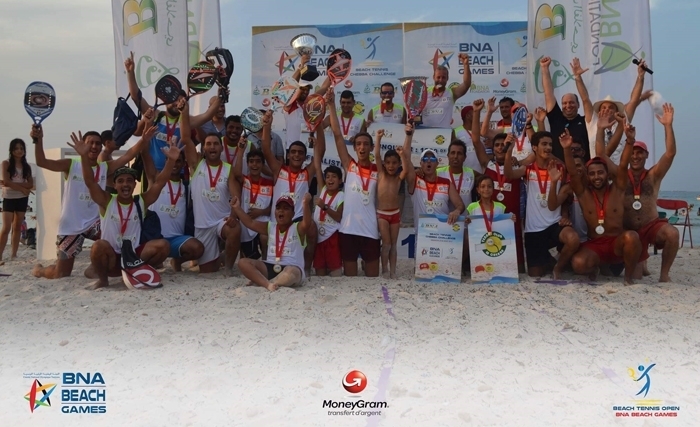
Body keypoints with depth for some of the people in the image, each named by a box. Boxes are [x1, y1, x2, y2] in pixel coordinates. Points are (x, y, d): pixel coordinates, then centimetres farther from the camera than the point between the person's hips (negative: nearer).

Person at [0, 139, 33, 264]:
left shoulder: (26, 166, 7)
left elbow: (31, 184, -2)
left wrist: (13, 184, -14)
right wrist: (22, 188, -10)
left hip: (22, 199, 4)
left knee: (18, 227, 9)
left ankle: (14, 255, 16)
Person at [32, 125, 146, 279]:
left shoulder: (106, 167, 1)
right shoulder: (71, 165, -5)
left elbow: (128, 155, -13)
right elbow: (42, 162, -17)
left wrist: (143, 140, -28)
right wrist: (39, 140, -33)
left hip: (94, 222, 2)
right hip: (70, 226, -2)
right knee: (61, 274, 4)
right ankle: (39, 269, 43)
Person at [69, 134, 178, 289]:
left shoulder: (141, 202, 2)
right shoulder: (106, 201, -2)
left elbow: (160, 182, -8)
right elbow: (90, 181, -15)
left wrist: (171, 160, -22)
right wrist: (84, 156, -29)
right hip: (112, 256, -2)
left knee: (163, 245, -22)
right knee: (99, 246, -35)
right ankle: (103, 279, -7)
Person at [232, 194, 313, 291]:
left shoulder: (297, 228, 0)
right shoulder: (270, 227, 15)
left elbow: (307, 223, -23)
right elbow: (250, 223, 9)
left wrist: (306, 205, -42)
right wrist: (237, 208, -2)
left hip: (292, 268, -5)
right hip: (270, 267, 6)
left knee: (291, 272, -43)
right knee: (243, 262, -13)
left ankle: (260, 281, -28)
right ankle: (267, 284, -33)